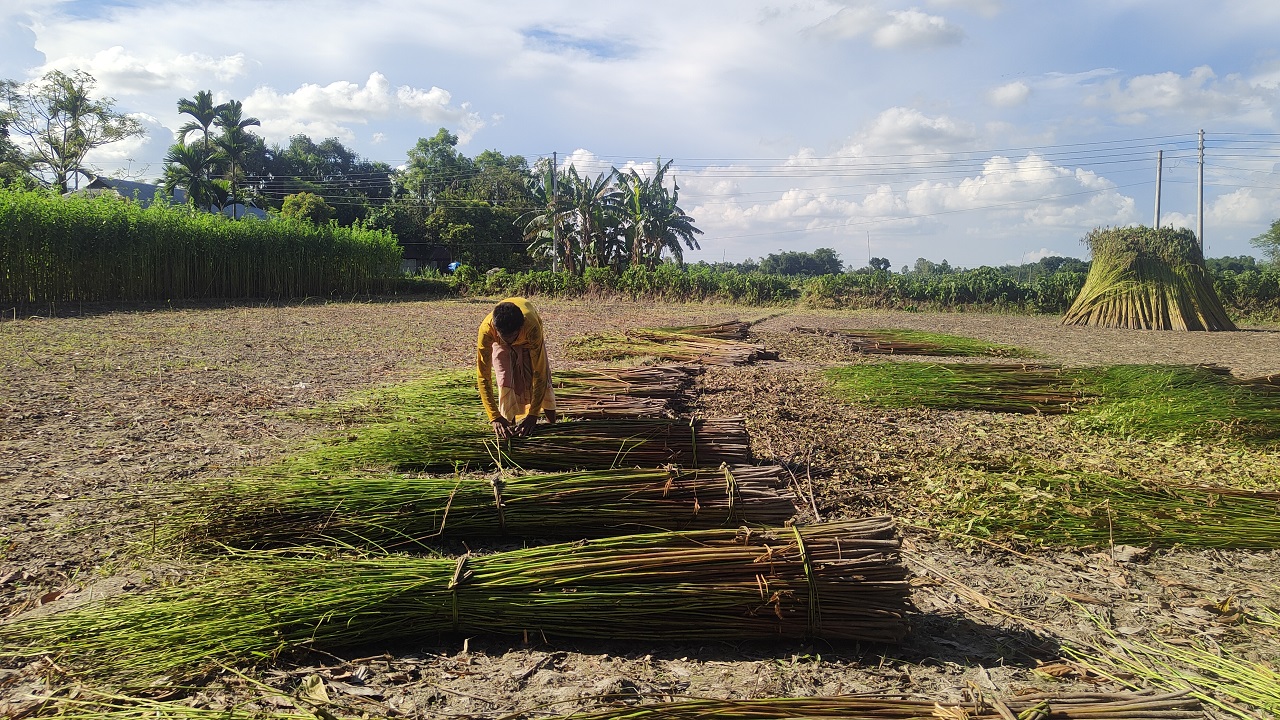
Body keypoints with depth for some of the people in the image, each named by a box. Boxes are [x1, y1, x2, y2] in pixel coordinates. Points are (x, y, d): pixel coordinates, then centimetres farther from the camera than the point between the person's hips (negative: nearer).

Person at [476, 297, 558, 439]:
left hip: (528, 339, 0)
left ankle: (552, 423, 25)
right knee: (506, 381, -18)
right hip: (499, 343, 0)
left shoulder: (532, 327, -47)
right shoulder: (486, 329, -44)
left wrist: (533, 415, -45)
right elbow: (483, 375, -41)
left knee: (541, 379, 0)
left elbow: (539, 373, -42)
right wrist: (495, 417, -45)